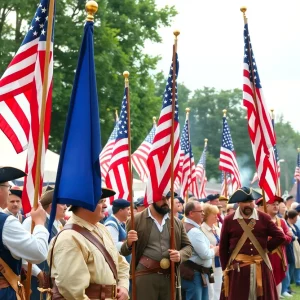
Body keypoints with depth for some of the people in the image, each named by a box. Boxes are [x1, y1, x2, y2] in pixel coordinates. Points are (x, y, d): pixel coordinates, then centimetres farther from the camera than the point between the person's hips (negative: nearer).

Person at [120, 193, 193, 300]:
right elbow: (123, 251, 5)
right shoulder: (136, 220, 1)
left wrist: (180, 255, -7)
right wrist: (129, 243, -18)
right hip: (145, 276, -3)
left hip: (171, 277, 3)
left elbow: (188, 246, 15)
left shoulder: (177, 223, 11)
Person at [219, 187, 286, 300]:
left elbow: (280, 236, 3)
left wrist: (266, 248, -2)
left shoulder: (264, 218, 3)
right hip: (237, 267, -1)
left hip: (261, 267, 1)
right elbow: (223, 248, 5)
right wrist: (225, 268, 3)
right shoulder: (229, 220, 2)